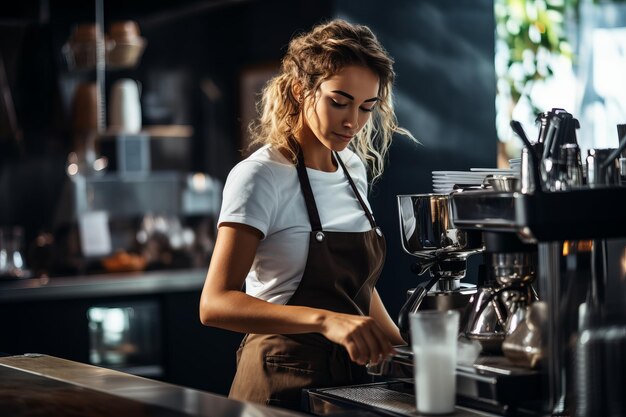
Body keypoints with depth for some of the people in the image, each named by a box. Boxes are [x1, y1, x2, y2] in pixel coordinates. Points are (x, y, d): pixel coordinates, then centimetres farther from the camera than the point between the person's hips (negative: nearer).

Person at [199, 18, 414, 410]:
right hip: (285, 383, -7)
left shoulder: (355, 169, 6)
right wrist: (325, 320, -37)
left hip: (351, 377, 7)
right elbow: (216, 304, -26)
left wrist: (402, 349, 5)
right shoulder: (260, 176, -16)